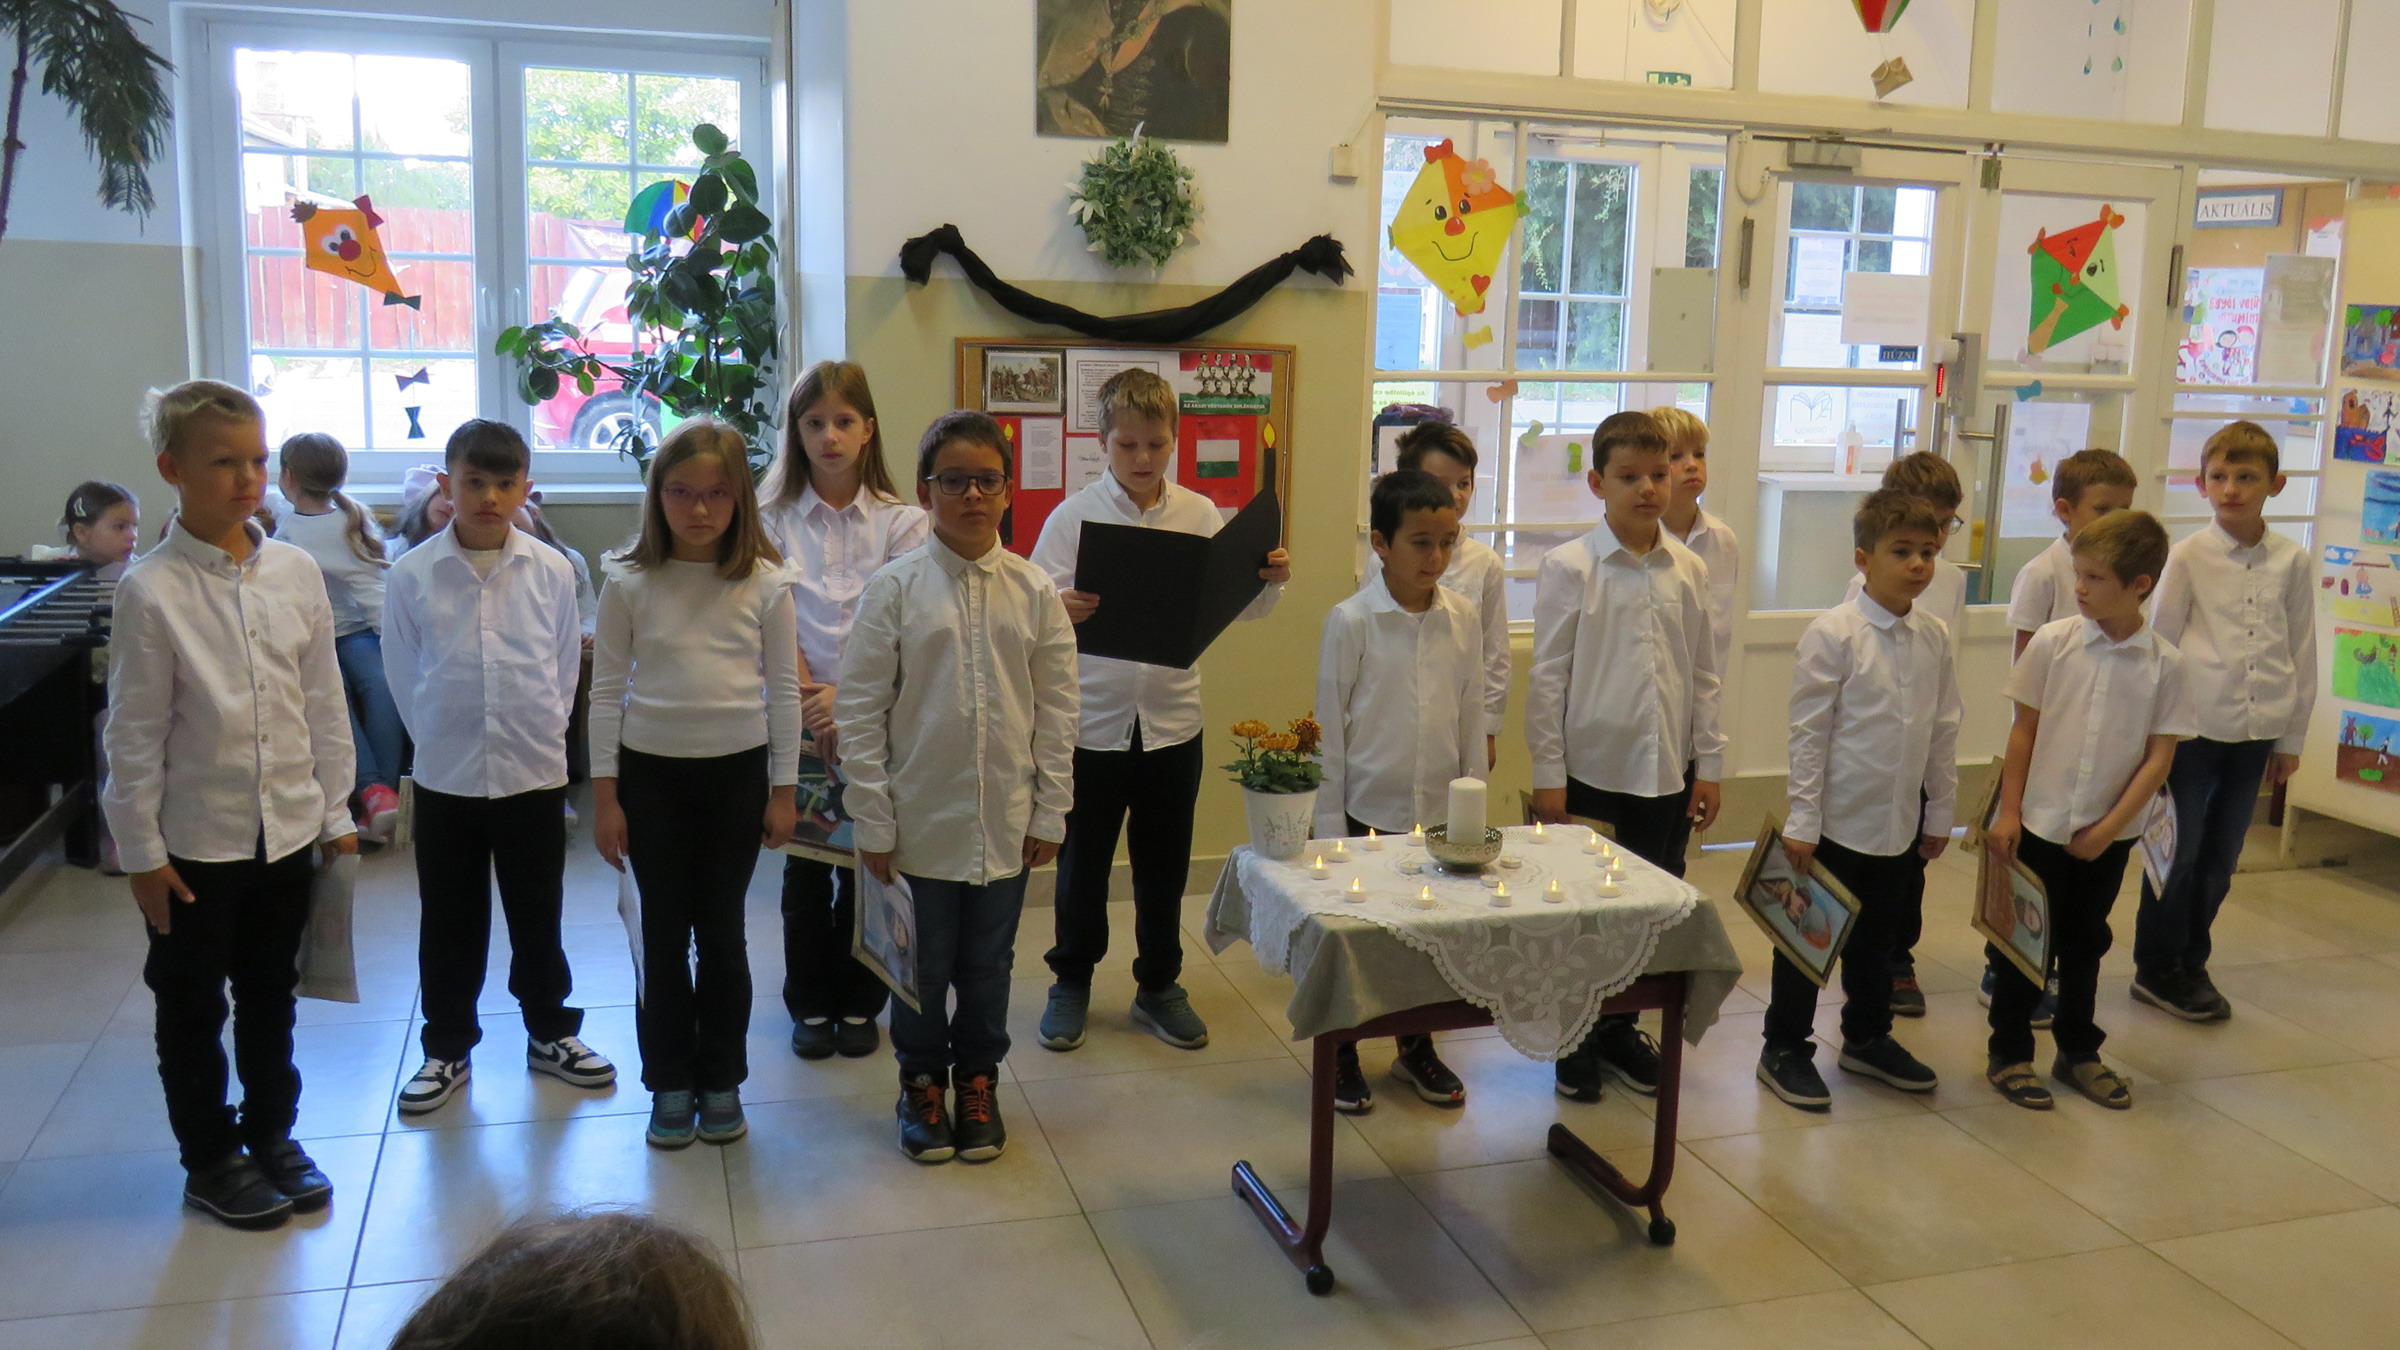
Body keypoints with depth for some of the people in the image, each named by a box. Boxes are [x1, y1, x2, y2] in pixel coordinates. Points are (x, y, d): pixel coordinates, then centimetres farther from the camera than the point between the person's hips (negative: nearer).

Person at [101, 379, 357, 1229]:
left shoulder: (295, 572, -3)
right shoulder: (152, 591, -14)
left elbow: (325, 702, 4)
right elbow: (133, 733, -10)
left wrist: (335, 810, 6)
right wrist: (141, 850, -8)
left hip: (288, 830, 4)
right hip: (195, 841, -3)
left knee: (270, 997, 18)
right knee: (192, 1009, 13)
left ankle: (272, 1134, 36)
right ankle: (210, 1160, 30)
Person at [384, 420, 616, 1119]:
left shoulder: (551, 571, -5)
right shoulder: (412, 575, -7)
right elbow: (402, 674, 3)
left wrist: (540, 731, 5)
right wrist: (440, 738, 5)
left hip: (534, 773, 0)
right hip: (445, 778, 0)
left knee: (538, 916, 13)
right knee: (449, 923, 12)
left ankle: (550, 1032, 30)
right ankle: (446, 1047, 27)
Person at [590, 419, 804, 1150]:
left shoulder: (765, 582, -3)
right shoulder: (630, 583, -4)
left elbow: (784, 689, 1)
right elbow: (606, 690, 1)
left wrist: (783, 788, 1)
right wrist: (604, 794, -1)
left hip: (737, 772, 0)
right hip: (651, 771, 0)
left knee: (721, 932, 8)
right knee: (664, 934, 8)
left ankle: (722, 1080, 22)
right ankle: (669, 1083, 21)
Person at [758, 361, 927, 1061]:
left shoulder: (901, 521, 0)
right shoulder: (775, 521, 2)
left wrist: (846, 694, -19)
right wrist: (810, 703, -13)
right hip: (796, 718, 1)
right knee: (805, 864, 7)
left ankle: (858, 1003, 22)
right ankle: (810, 1004, 22)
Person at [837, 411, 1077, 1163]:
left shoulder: (1035, 592, -1)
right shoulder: (895, 589, -7)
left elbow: (1056, 710, 3)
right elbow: (859, 711, -5)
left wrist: (1049, 812, 1)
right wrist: (872, 821, -7)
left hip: (1005, 823, 2)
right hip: (921, 819, -2)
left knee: (988, 965, 15)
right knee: (922, 966, 12)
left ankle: (977, 1080, 36)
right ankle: (921, 1083, 33)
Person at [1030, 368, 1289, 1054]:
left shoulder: (1199, 515, 2)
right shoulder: (1074, 515, -5)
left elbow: (1243, 606, 5)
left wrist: (1272, 580, -15)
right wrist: (1060, 609, -32)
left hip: (1171, 720, 2)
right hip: (1092, 720, -2)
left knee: (1164, 866, 14)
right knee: (1082, 863, 11)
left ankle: (1158, 985, 31)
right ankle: (1071, 981, 31)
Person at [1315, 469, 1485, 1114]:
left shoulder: (1464, 618, -2)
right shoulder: (1351, 620, -12)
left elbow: (1472, 718, 6)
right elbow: (1331, 726, -8)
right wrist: (1331, 820, -7)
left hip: (1438, 808, 4)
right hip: (1367, 809, -3)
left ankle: (1416, 1049, 36)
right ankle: (1341, 1057, 27)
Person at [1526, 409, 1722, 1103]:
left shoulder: (1689, 570, 4)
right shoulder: (1569, 567, -7)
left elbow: (1703, 674, 9)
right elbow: (1548, 676, -6)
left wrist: (1709, 764, 7)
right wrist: (1548, 774, -8)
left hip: (1667, 773, 4)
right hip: (1591, 771, -3)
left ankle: (1621, 1026, 31)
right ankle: (1575, 1039, 24)